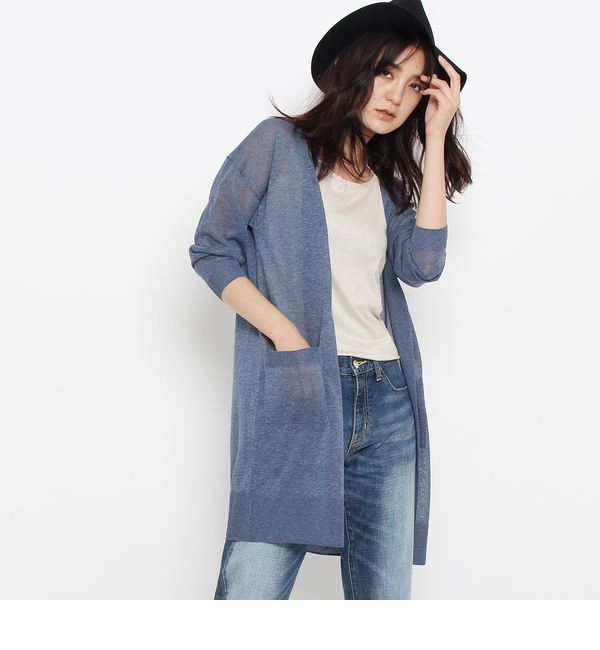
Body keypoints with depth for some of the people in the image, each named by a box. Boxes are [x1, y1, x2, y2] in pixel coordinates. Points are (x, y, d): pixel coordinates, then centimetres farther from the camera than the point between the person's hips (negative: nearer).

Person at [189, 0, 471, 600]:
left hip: (389, 405, 5)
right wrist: (286, 335, -9)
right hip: (294, 398, -5)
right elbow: (211, 248, 3)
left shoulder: (389, 180, 22)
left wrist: (435, 137, 6)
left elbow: (421, 263, 3)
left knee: (384, 600, 1)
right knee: (252, 592, -11)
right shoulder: (280, 145, 8)